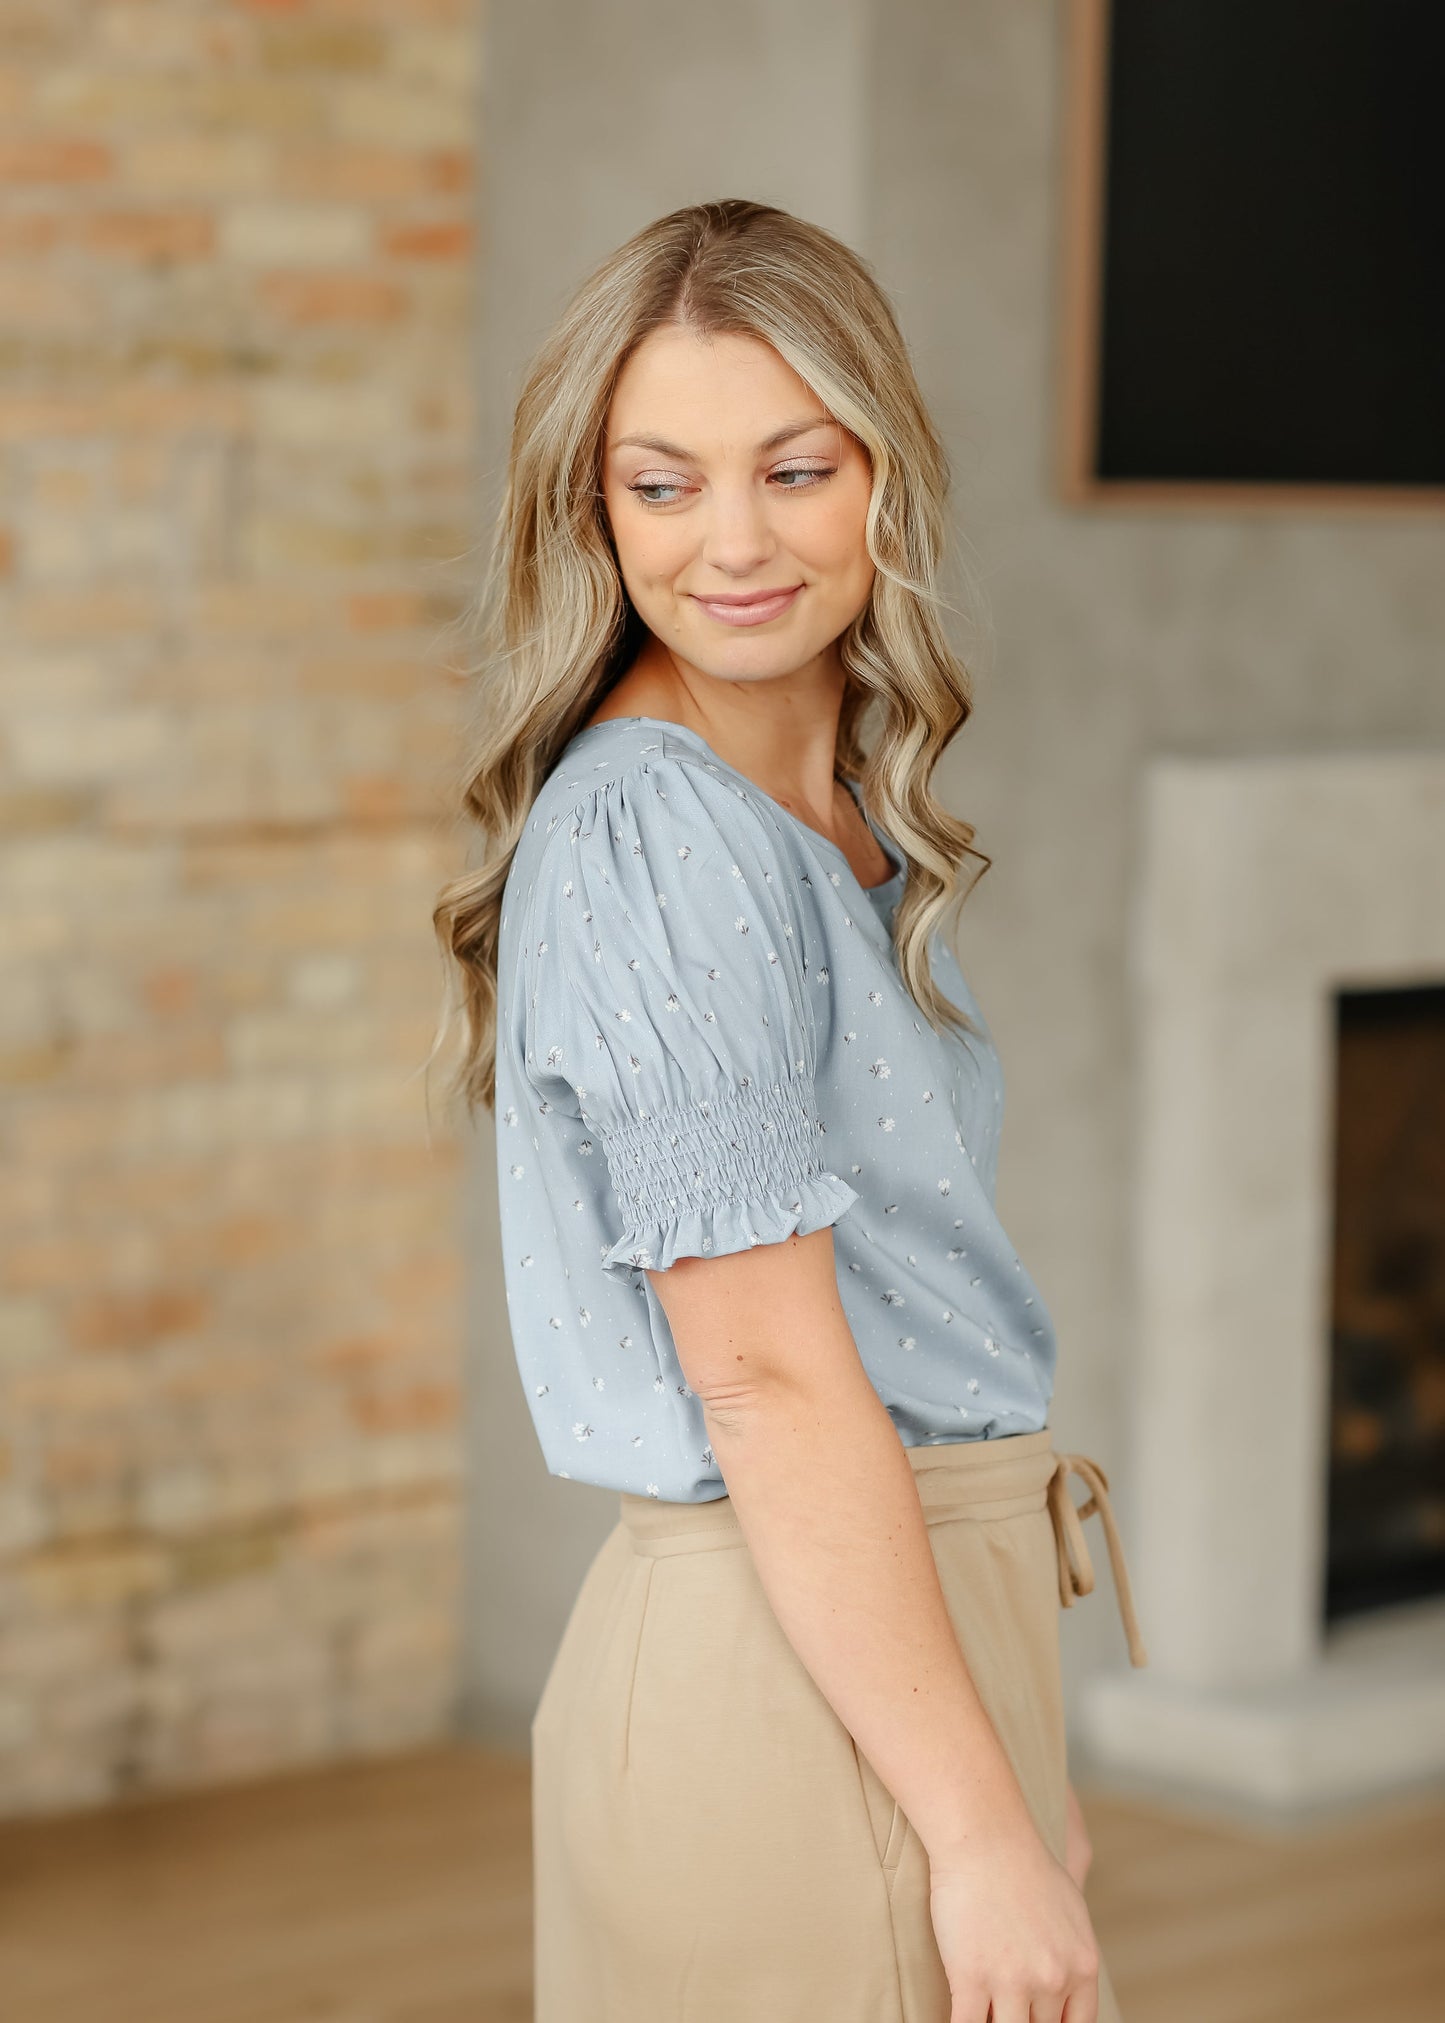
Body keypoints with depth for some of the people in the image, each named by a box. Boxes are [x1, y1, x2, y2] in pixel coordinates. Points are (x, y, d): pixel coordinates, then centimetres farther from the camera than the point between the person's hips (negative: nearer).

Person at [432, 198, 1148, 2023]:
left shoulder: (839, 829, 11)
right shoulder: (658, 841, -17)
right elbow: (771, 1381, -20)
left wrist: (1015, 1766, 19)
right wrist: (987, 1836, -19)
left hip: (892, 1612, 9)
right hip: (803, 1674, -9)